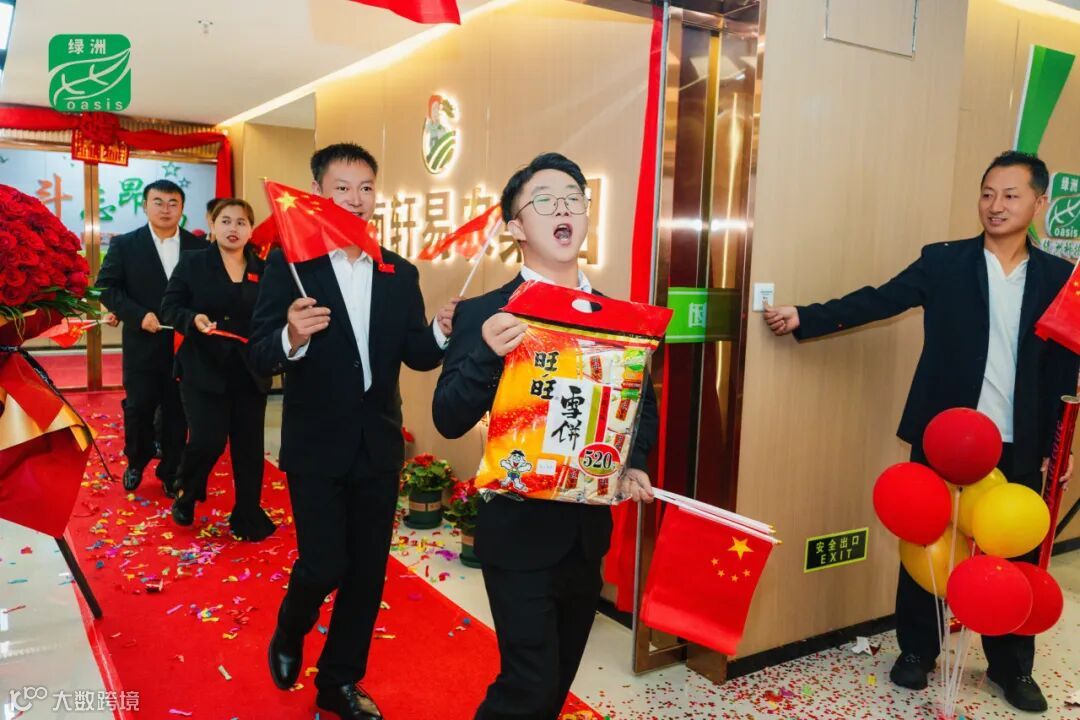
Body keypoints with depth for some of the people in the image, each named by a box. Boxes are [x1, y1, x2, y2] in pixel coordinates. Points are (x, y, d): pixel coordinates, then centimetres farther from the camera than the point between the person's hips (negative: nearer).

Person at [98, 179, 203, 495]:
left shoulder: (199, 247, 2)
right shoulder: (124, 244, 0)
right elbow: (106, 287, -2)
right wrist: (139, 315, -15)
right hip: (142, 345, -1)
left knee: (177, 414, 8)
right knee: (138, 409, 7)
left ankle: (170, 472, 24)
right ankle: (136, 463, 33)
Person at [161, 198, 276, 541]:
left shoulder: (263, 269, 4)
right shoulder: (192, 262, 0)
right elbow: (169, 308, 0)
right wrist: (193, 319, -20)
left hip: (250, 373, 2)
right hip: (204, 370, -2)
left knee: (249, 446, 6)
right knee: (208, 441, -8)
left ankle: (248, 515, 21)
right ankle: (185, 495, 24)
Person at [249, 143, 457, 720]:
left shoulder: (400, 273, 4)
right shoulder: (288, 264, -8)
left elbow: (416, 355, 2)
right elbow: (261, 358, -13)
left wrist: (443, 332, -18)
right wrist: (293, 337, -35)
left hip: (378, 444, 4)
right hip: (316, 445, -4)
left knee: (368, 570, 11)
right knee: (325, 565, -3)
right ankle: (288, 635, 34)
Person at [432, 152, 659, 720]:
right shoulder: (484, 314, -11)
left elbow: (642, 403, 13)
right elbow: (449, 420, -16)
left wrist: (635, 464, -5)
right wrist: (488, 354, -33)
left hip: (590, 530, 6)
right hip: (521, 532, -5)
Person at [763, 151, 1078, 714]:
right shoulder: (943, 262, 0)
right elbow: (876, 301, -6)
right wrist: (805, 317, -18)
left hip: (1019, 446, 2)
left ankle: (1012, 666, 32)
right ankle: (916, 651, 28)